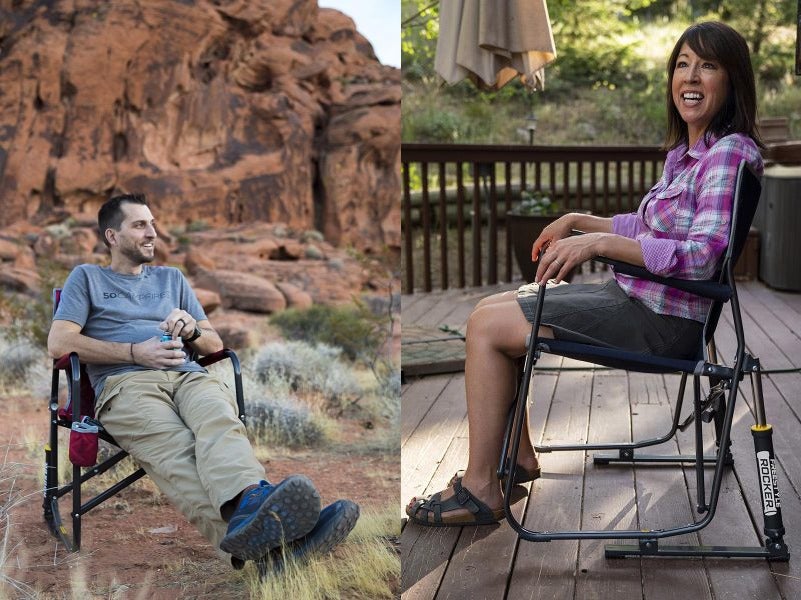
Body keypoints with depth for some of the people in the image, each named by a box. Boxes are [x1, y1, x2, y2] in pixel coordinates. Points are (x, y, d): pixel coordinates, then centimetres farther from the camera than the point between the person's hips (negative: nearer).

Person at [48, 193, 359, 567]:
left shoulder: (172, 278, 34)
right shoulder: (87, 277, 23)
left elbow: (215, 343, 29)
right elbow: (59, 343, 7)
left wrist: (191, 329, 4)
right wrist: (135, 352, -1)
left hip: (188, 375, 4)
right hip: (125, 382, -4)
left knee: (220, 423, -37)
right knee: (176, 452, -39)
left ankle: (250, 506, -70)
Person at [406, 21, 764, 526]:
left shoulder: (730, 153, -17)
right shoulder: (685, 151, 12)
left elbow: (702, 256, -28)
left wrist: (599, 242, -30)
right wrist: (579, 220, 17)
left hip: (665, 322, -10)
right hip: (636, 297, 10)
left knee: (486, 327, -11)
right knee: (489, 310, 12)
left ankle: (480, 489, -4)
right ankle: (519, 457, 18)